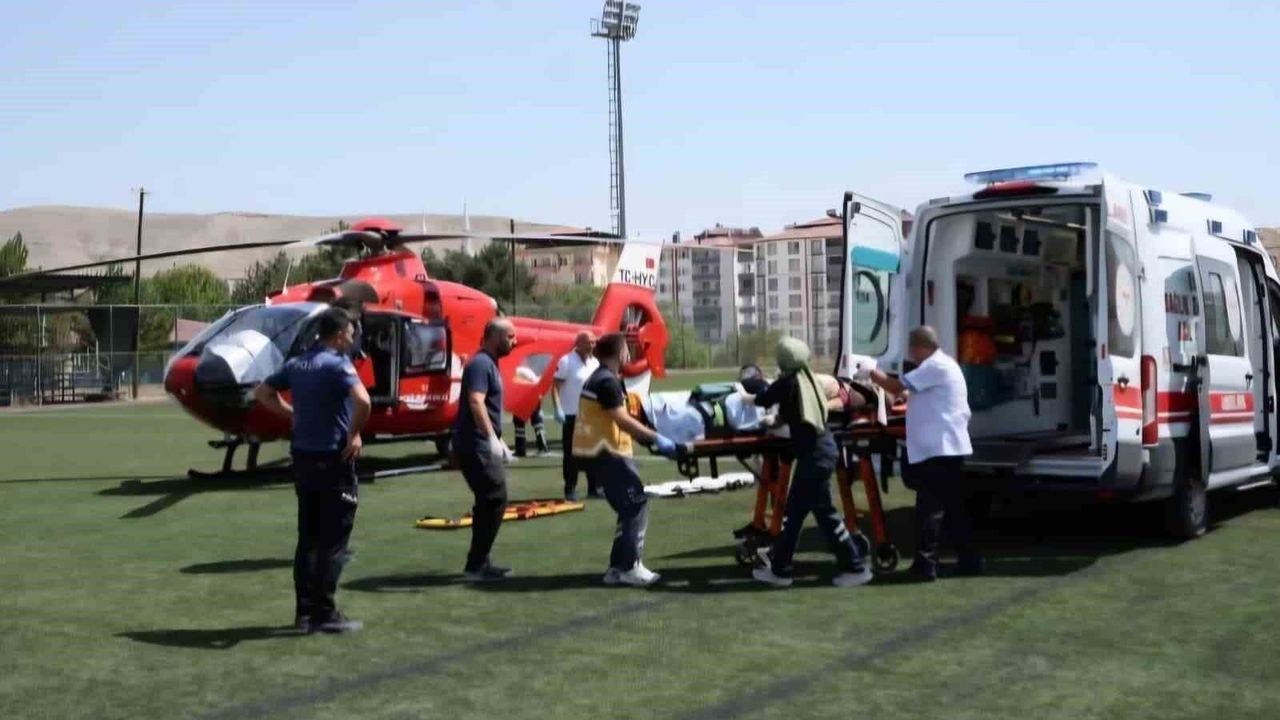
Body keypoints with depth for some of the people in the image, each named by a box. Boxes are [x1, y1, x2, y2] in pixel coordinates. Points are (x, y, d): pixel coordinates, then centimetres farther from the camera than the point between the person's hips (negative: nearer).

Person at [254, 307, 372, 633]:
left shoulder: (297, 364, 10)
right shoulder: (338, 364, -14)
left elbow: (262, 393, 20)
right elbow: (362, 401, -30)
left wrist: (292, 414, 14)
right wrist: (354, 434, -16)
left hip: (303, 457, 7)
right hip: (333, 459, -7)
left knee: (308, 538, 13)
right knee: (333, 541, 0)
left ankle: (305, 611, 17)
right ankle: (325, 613, 2)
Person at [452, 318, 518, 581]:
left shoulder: (489, 364, 17)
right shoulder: (481, 364, -14)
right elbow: (476, 403, -28)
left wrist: (498, 442, 30)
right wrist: (491, 438, -37)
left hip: (483, 445, 10)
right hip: (476, 445, -10)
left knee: (488, 501, 14)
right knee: (495, 499, -10)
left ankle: (479, 562, 20)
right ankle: (477, 565, -6)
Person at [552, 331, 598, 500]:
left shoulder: (595, 362, 9)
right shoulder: (566, 361, -10)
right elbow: (556, 387, -12)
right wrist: (558, 409, -20)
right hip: (572, 415, -6)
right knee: (571, 454, 0)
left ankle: (594, 487, 17)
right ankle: (570, 489, 7)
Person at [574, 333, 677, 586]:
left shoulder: (598, 378, 16)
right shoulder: (607, 381, -16)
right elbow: (622, 420, -23)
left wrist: (647, 437, 16)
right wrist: (655, 438, -22)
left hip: (595, 452, 10)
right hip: (605, 453, -10)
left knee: (629, 508, 14)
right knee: (637, 506, -7)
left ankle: (618, 567, 14)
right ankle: (628, 567, -6)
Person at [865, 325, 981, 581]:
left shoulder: (935, 366, -12)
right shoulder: (945, 365, 21)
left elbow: (897, 387, -14)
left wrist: (875, 376, 1)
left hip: (937, 449, -10)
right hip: (949, 447, 10)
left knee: (929, 508, -8)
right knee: (954, 508, 14)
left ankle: (925, 564, -7)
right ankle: (969, 560, 18)